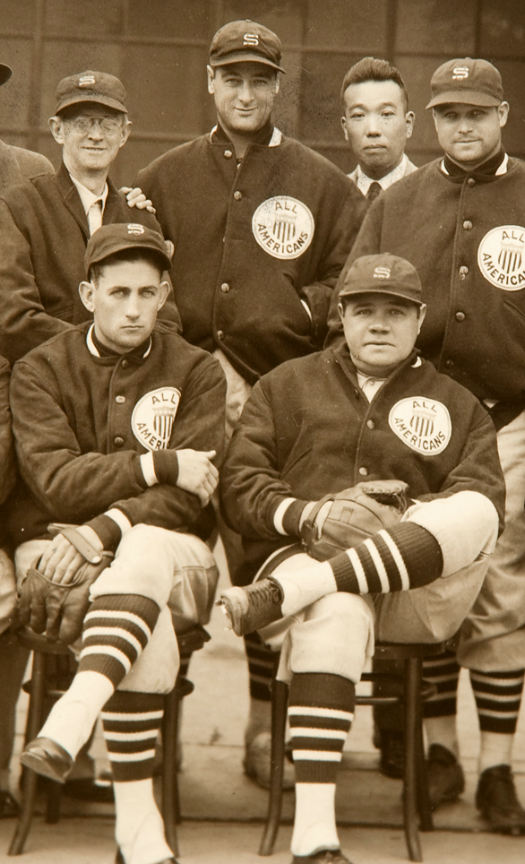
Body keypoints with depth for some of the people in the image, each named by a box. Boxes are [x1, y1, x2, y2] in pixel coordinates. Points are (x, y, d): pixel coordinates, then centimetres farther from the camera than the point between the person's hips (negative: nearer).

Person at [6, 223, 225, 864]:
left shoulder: (195, 372, 8)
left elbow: (188, 496, -5)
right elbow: (55, 483, -8)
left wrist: (101, 533, -19)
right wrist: (157, 465, -13)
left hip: (170, 551, 1)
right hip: (56, 547, -1)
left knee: (141, 553, -38)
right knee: (150, 628, -34)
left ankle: (71, 721, -56)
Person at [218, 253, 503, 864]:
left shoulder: (456, 407, 22)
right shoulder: (288, 385, 21)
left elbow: (481, 499, 5)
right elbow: (239, 482, 10)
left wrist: (411, 515, -16)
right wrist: (311, 516, -10)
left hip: (414, 589, 1)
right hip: (297, 556, -1)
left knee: (474, 515, -32)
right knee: (335, 611, -40)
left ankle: (280, 597, -39)